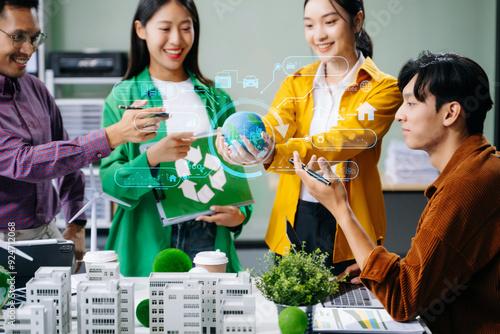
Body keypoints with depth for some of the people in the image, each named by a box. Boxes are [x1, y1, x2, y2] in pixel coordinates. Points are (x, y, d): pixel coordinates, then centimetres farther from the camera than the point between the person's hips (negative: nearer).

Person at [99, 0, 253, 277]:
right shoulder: (123, 98, 2)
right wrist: (151, 157, -24)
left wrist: (241, 213, -4)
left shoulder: (216, 98, 12)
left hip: (209, 238, 3)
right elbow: (110, 179, -6)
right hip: (148, 242, -2)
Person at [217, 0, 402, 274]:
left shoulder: (382, 88, -6)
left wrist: (274, 152, -39)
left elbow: (342, 142, -23)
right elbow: (273, 126, -10)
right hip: (294, 223, 4)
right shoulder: (296, 83, 8)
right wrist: (239, 143, -35)